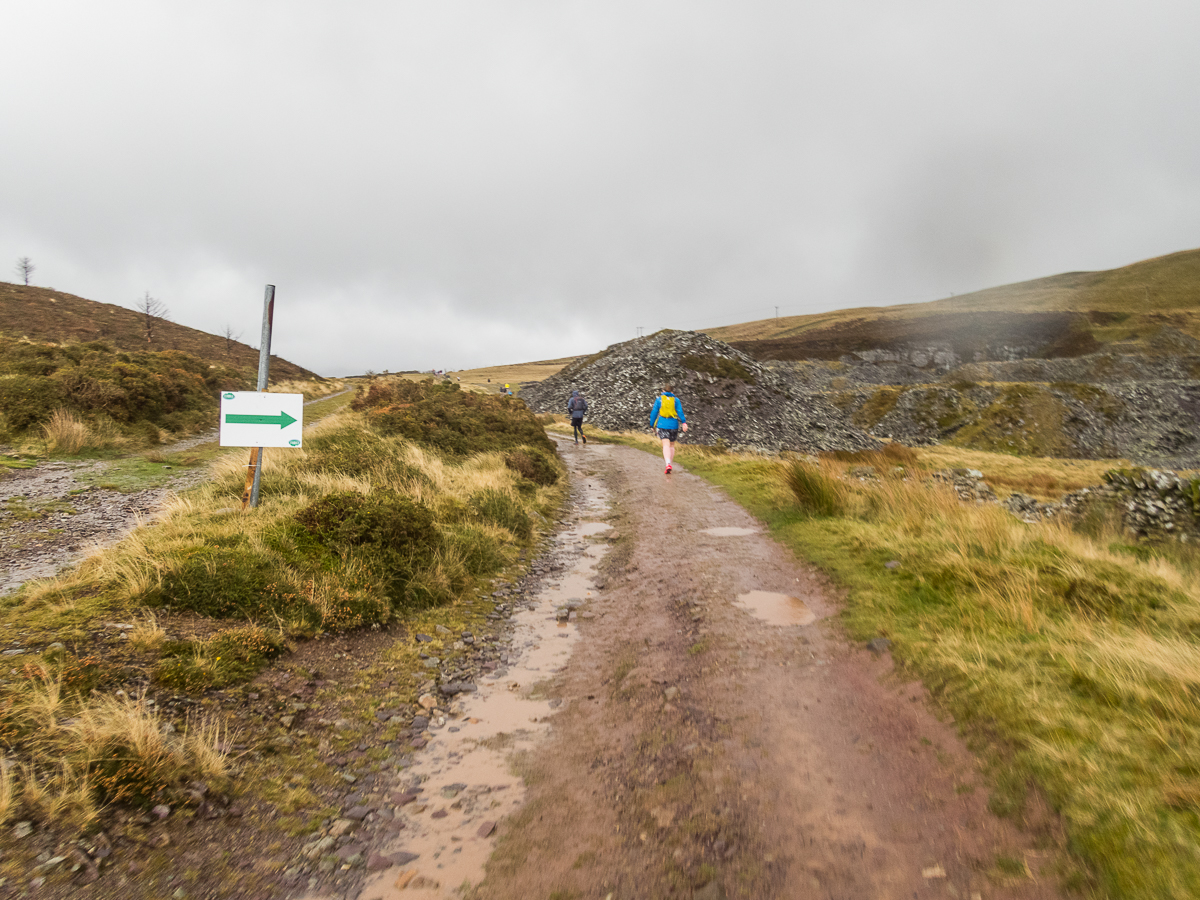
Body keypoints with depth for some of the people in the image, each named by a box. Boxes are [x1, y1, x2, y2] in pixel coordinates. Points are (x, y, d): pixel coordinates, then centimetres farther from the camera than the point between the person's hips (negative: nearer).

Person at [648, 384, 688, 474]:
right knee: (672, 445, 17)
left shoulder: (659, 399, 6)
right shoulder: (676, 400, 6)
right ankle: (670, 463, 19)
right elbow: (680, 411, -8)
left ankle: (668, 464, -31)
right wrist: (684, 423, -14)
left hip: (662, 425, -1)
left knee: (666, 445, -11)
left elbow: (654, 413, 4)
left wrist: (652, 425, 13)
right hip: (673, 425, 1)